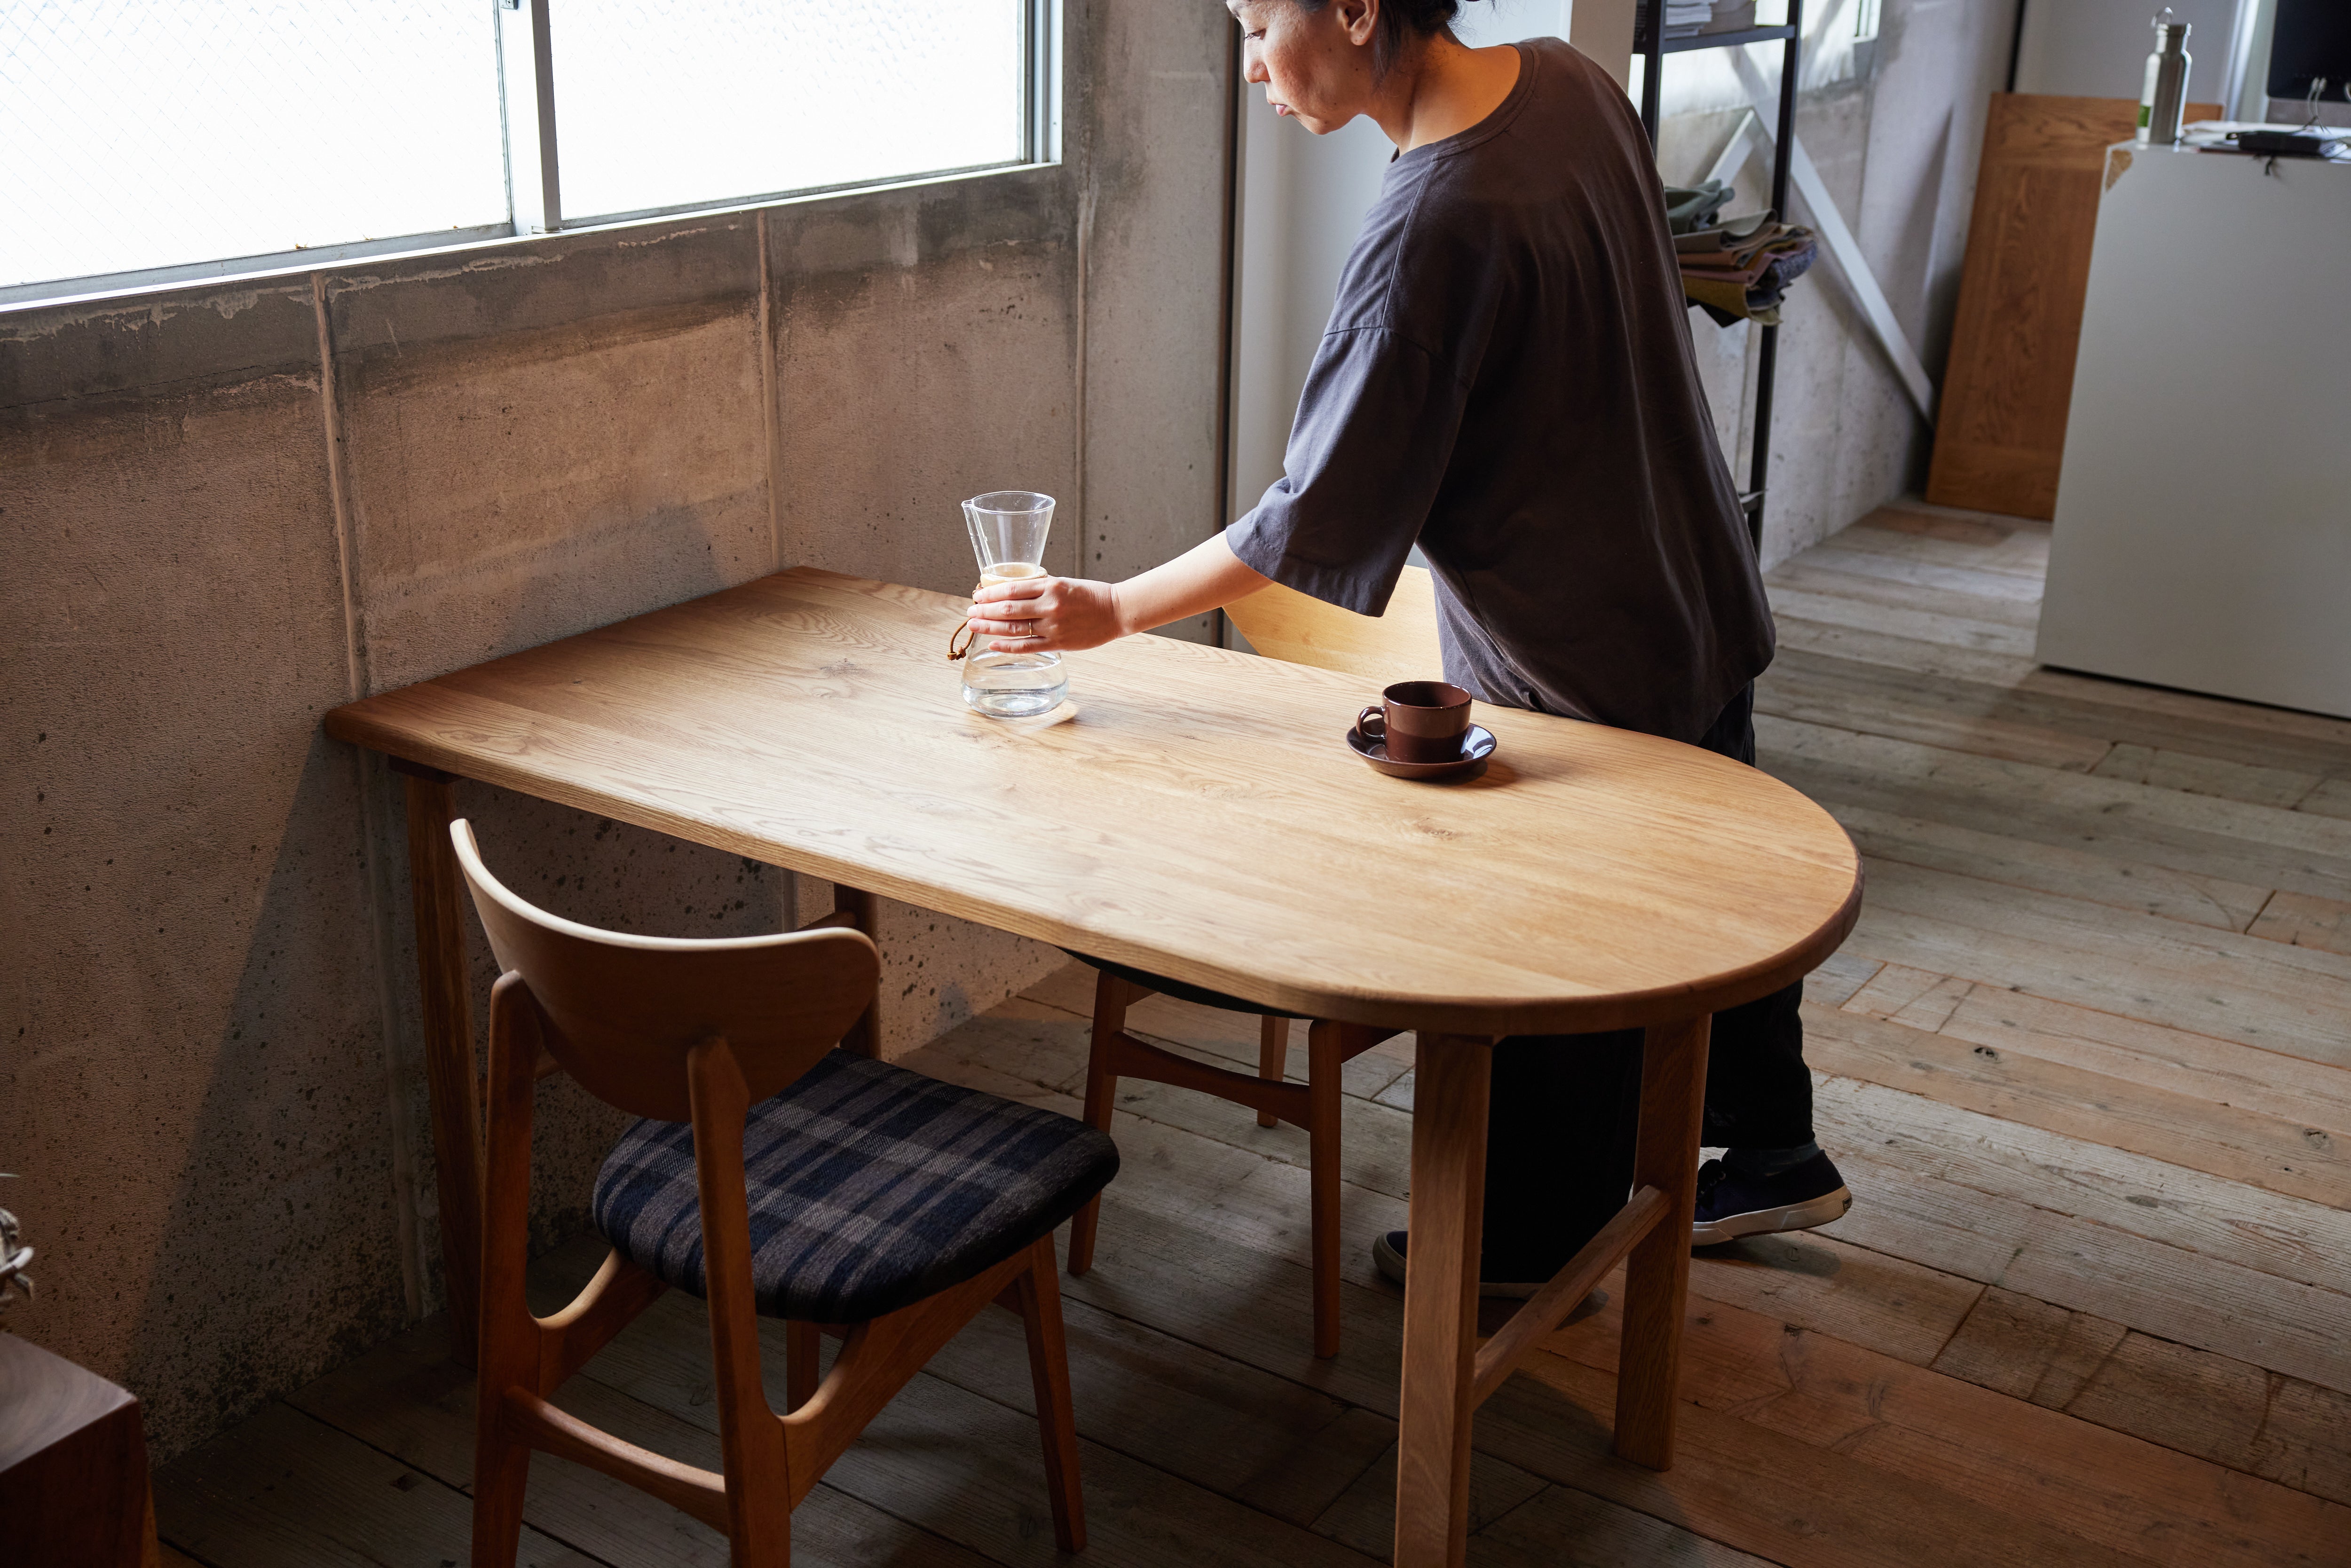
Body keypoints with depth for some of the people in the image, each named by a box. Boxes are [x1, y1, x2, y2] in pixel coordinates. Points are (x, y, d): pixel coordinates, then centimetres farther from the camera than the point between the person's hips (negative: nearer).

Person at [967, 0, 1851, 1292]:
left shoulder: (1431, 234, -30)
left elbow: (1318, 519, -26)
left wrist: (1114, 612, -18)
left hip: (1571, 669, -8)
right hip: (1696, 600, 9)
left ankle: (1537, 1242, 32)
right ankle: (1773, 1156, 44)